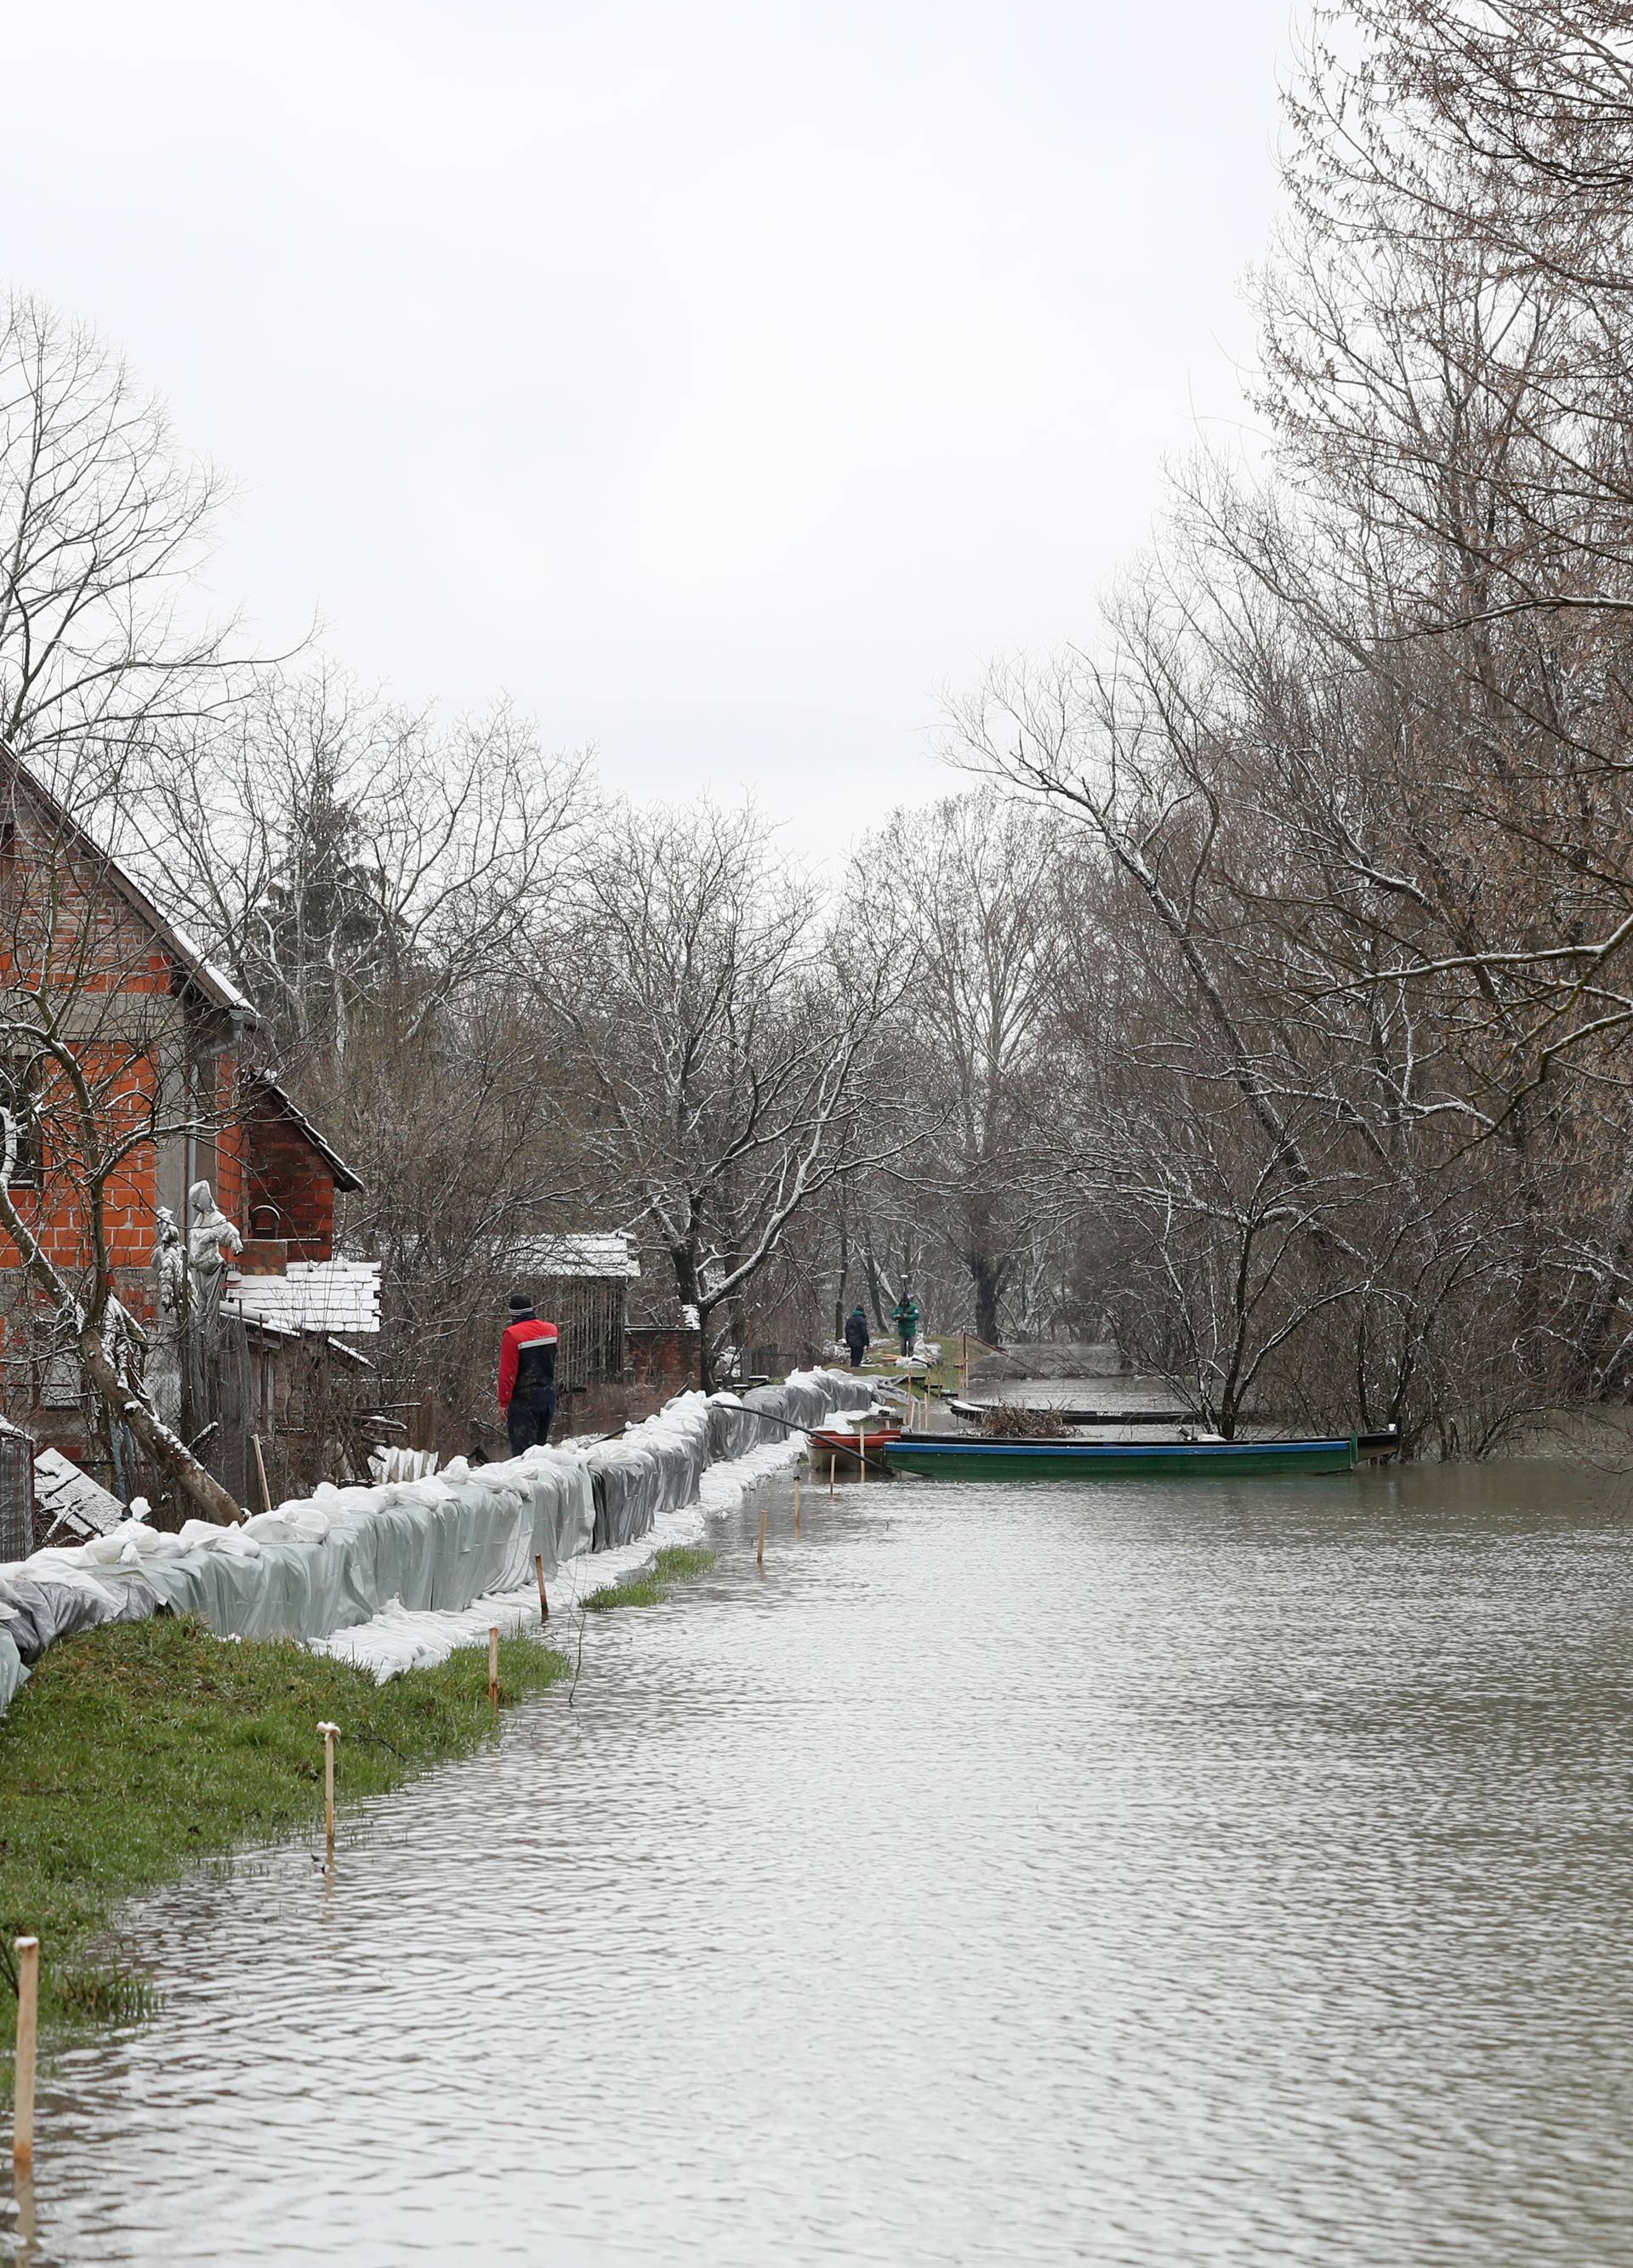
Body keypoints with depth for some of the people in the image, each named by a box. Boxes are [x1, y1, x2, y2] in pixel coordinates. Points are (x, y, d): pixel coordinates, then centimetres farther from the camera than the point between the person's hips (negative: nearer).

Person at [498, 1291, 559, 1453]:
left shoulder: (512, 1335, -14)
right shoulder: (552, 1330, 5)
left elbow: (507, 1373, -14)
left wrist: (503, 1402, -9)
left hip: (523, 1400, -6)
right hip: (549, 1397, 6)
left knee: (522, 1448, -8)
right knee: (540, 1445, 17)